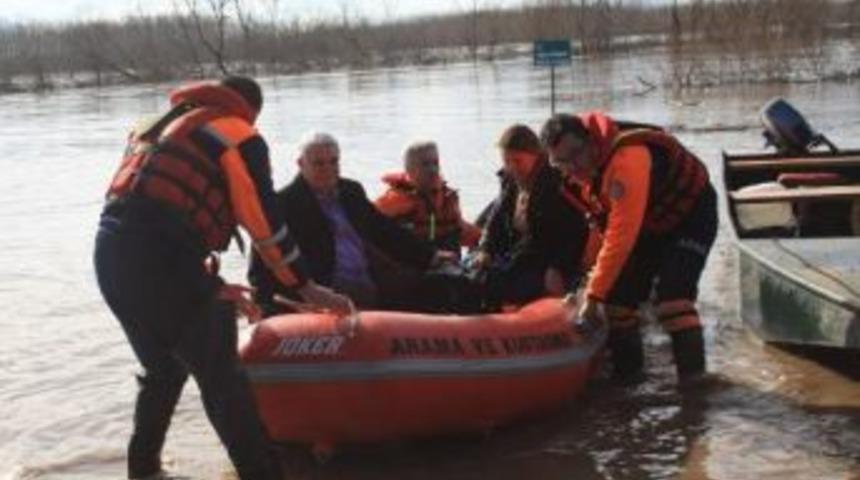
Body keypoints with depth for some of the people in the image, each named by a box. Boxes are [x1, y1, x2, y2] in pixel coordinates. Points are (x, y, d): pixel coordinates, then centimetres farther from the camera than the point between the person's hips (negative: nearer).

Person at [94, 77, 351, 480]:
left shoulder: (158, 128, 29)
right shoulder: (240, 138, 6)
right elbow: (265, 223, 1)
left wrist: (211, 287, 27)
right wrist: (306, 288, 10)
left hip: (110, 252, 8)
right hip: (158, 261, -7)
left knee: (163, 369, 25)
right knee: (221, 378, 0)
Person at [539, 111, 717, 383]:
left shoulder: (627, 159, -40)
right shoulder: (585, 167, -13)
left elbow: (621, 236, -41)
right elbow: (605, 224, 0)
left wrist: (594, 295, -36)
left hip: (690, 214, -8)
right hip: (648, 222, 8)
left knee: (672, 293, -24)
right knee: (619, 291, 3)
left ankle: (693, 378, -18)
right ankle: (627, 371, 18)